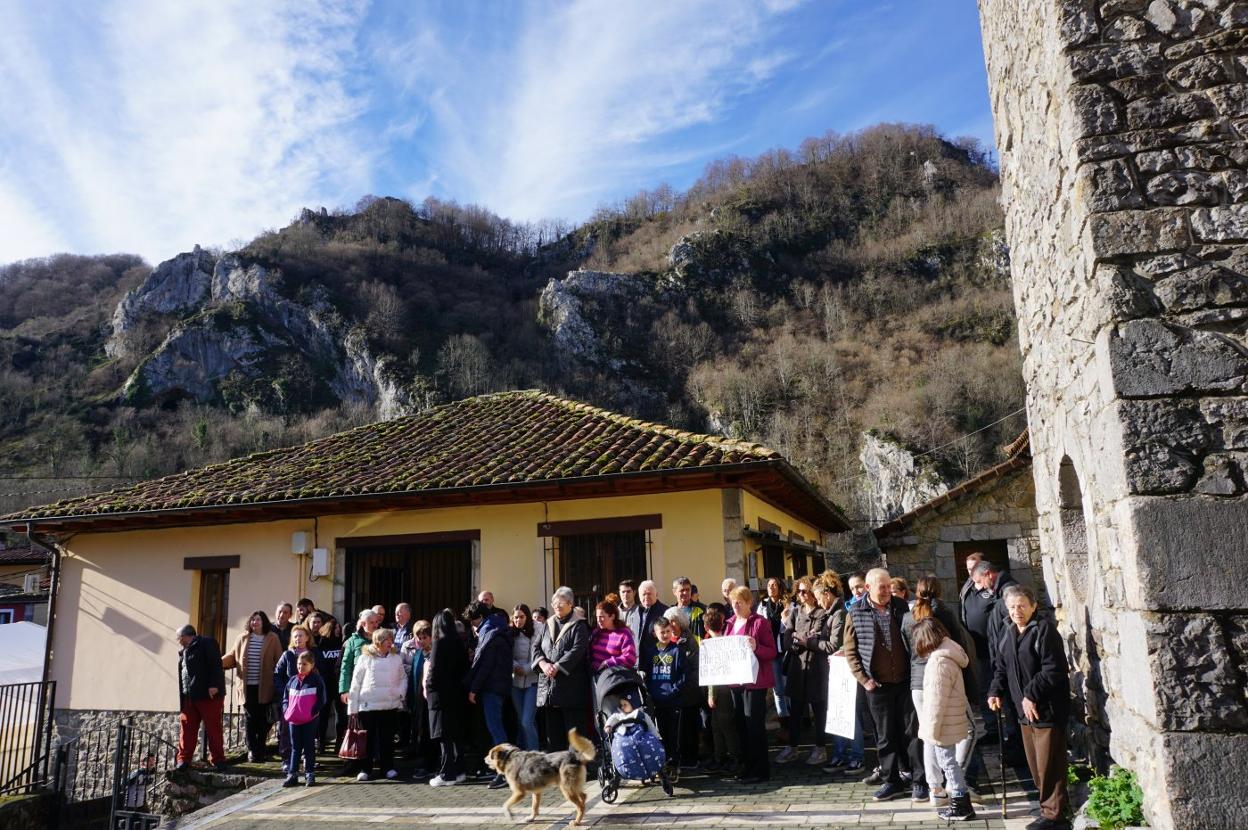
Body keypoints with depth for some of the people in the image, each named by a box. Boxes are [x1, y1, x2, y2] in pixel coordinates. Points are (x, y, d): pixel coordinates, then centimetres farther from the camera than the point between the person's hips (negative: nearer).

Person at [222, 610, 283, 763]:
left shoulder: (272, 638, -1)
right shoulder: (242, 638, 8)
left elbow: (279, 661, -2)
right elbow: (233, 657, 12)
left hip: (265, 687, -2)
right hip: (248, 686, 2)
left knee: (263, 719, 6)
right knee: (250, 719, 3)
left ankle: (261, 750, 17)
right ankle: (252, 750, 12)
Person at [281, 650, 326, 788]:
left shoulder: (316, 680, -5)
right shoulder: (292, 680, 9)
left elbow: (322, 700, -6)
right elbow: (285, 698, 15)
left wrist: (313, 712, -15)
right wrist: (286, 711, 1)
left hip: (310, 720, -4)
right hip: (293, 720, 4)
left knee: (309, 747, 3)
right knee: (295, 747, 11)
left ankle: (310, 775, 10)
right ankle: (292, 774, 17)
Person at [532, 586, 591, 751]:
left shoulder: (579, 626, -1)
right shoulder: (548, 624, 17)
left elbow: (576, 651, -13)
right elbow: (536, 647, 9)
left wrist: (557, 667, -20)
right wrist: (543, 664, -10)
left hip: (571, 687, -6)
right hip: (548, 688, 6)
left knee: (574, 730, -4)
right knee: (553, 732, 10)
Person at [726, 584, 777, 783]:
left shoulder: (760, 623, -8)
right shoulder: (732, 623, 13)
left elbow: (772, 652, -10)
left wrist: (756, 647, -27)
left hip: (755, 681, -7)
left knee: (755, 725, -4)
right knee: (741, 725, 10)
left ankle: (759, 770, 4)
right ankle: (747, 767, 20)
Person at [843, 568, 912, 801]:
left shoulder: (901, 606, 2)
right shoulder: (856, 613, -4)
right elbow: (850, 650, 0)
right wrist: (863, 679, -8)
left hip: (905, 681, 1)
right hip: (878, 685, -1)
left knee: (909, 731, 9)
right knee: (885, 736, 7)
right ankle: (890, 781, 17)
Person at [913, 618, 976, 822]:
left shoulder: (939, 662, -24)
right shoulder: (949, 655, 8)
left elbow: (936, 701, -23)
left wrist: (931, 730, -17)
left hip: (944, 726, -10)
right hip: (950, 724, 10)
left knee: (948, 762, 2)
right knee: (949, 762, 18)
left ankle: (961, 807, 12)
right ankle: (959, 802, 28)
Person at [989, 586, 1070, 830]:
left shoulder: (1044, 629, -14)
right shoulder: (1009, 633, 11)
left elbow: (1053, 669, -20)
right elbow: (1001, 666, 16)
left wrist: (1031, 695, -21)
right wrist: (995, 691, 2)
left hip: (1046, 708, -8)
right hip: (1025, 709, 8)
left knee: (1048, 764, -1)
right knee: (1034, 763, 16)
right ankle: (1052, 804, 30)